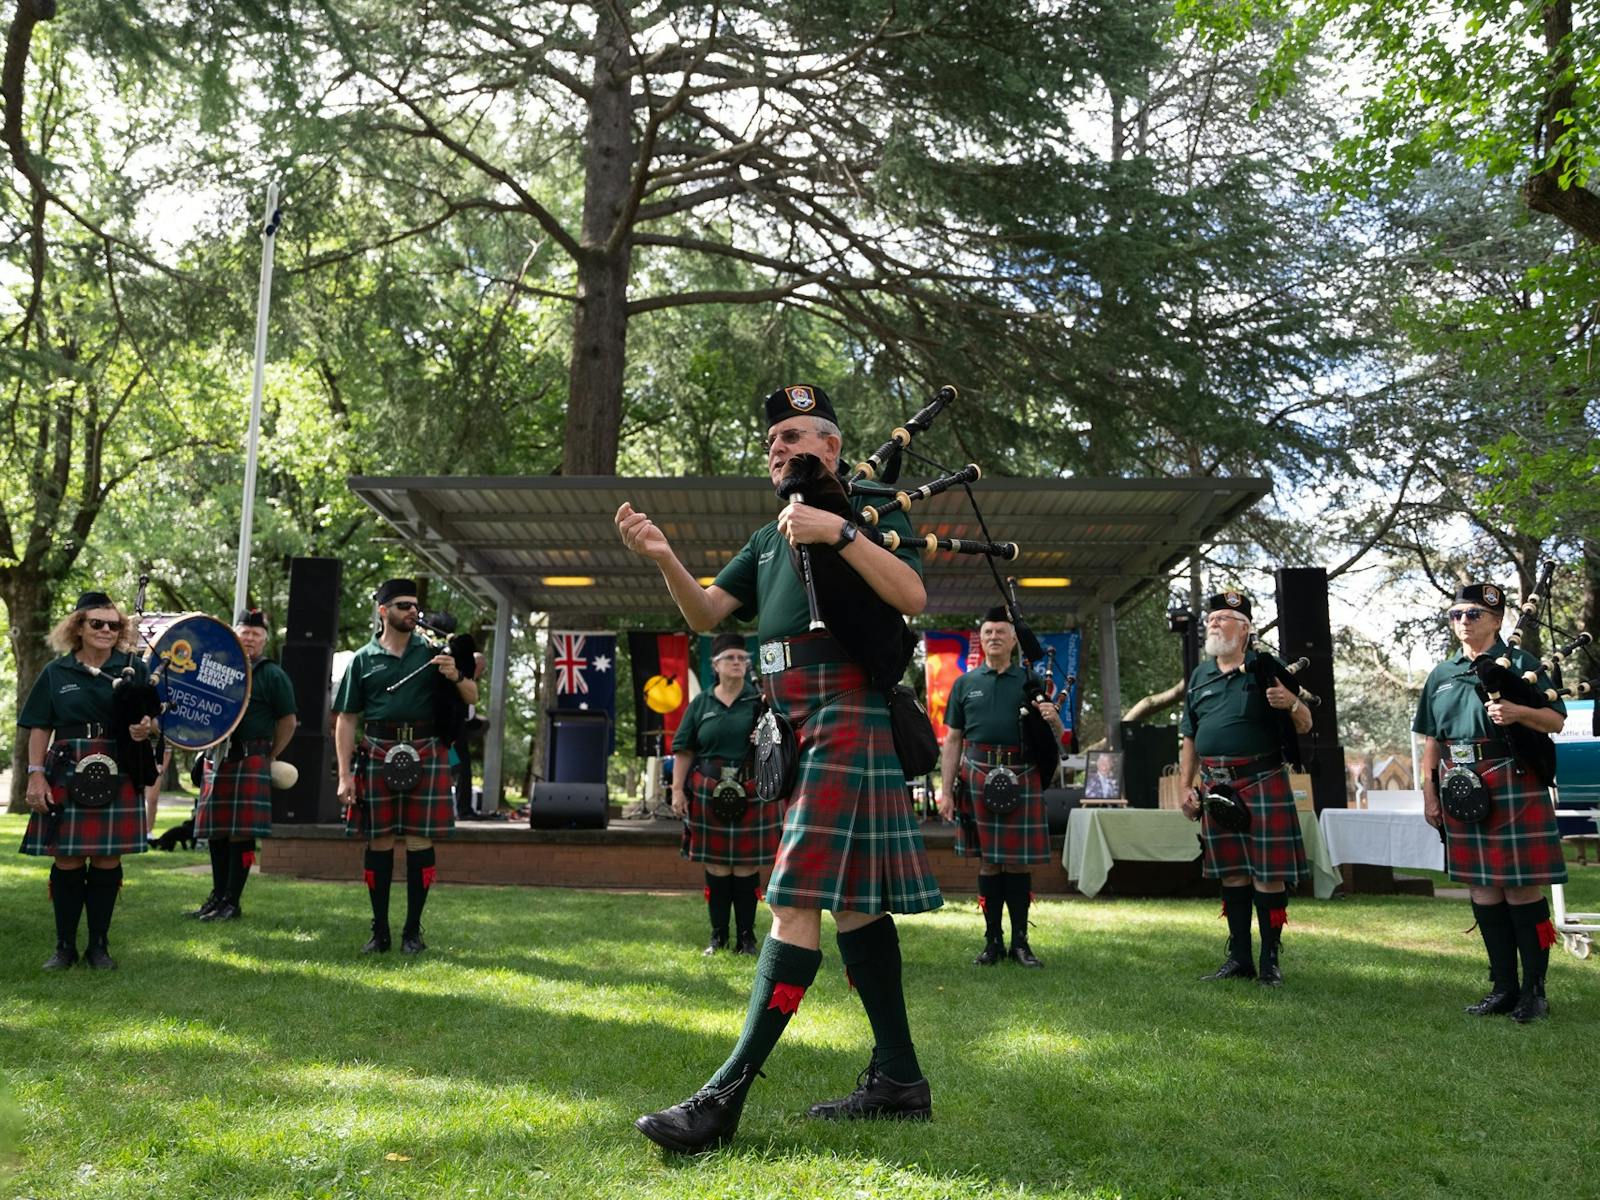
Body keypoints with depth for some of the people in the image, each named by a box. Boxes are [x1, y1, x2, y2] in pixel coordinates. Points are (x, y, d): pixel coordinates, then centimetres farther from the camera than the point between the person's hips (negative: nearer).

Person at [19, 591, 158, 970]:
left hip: (117, 779, 0)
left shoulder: (134, 669, 6)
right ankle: (65, 945, 17)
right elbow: (40, 728, 6)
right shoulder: (56, 672, 7)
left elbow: (155, 721, 8)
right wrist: (36, 775, -2)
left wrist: (146, 729, -15)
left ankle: (99, 946, 15)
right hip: (66, 778, 0)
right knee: (67, 861, 4)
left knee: (107, 861, 4)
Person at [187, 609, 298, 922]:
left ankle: (232, 902, 1)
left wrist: (269, 757, 5)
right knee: (215, 833, 9)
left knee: (242, 834, -5)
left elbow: (288, 721, 3)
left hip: (250, 761, -5)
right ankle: (217, 896, 20)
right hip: (216, 759, 5)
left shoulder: (273, 675, 2)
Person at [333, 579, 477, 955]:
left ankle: (413, 930, 10)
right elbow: (346, 720, 7)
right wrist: (345, 775, -1)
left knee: (420, 841, 0)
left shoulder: (432, 651, 9)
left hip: (425, 755, 0)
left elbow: (472, 698, 11)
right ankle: (380, 931, 14)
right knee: (379, 841, 4)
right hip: (378, 755, 0)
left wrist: (455, 676, -11)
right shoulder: (362, 660, 8)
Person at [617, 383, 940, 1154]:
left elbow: (912, 596, -13)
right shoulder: (770, 537, 22)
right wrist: (664, 558, -1)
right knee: (852, 899, 10)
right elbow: (706, 615, 16)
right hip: (790, 726, 9)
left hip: (846, 716, -9)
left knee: (799, 898, -13)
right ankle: (899, 1079, 18)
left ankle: (727, 1096, -15)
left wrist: (837, 533, -21)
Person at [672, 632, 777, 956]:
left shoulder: (760, 700, 5)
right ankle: (718, 936, 16)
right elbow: (684, 750, 8)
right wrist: (678, 790, 0)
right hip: (710, 793, 1)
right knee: (716, 866, 5)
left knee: (746, 866, 2)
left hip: (752, 793, -1)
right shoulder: (700, 704, 8)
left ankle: (747, 936, 13)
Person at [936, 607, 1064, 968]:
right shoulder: (965, 684, 10)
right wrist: (946, 790, 3)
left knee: (1019, 862, 3)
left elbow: (1056, 738, 11)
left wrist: (1053, 719, -13)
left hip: (1022, 780, 0)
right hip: (978, 779, 1)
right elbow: (953, 741, 10)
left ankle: (1020, 941, 14)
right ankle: (993, 941, 14)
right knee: (987, 861, 5)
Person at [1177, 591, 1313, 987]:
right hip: (1217, 788, 5)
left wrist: (1291, 704, -21)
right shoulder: (1200, 676, 15)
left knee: (1268, 876, -3)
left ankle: (1270, 962, 7)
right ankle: (1239, 958, 19)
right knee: (1232, 875, 10)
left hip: (1262, 784, -5)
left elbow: (1305, 726, 0)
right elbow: (1190, 740, 18)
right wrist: (1185, 787, 10)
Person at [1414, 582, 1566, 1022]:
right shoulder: (1442, 674, 15)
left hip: (1514, 787, -5)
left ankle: (1534, 990, 9)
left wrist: (1518, 712, -22)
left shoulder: (1520, 664, 1)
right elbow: (1432, 739, 17)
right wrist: (1429, 792, 11)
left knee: (1522, 888, -2)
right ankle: (1504, 986, 20)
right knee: (1482, 889, 9)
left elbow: (1556, 720, -3)